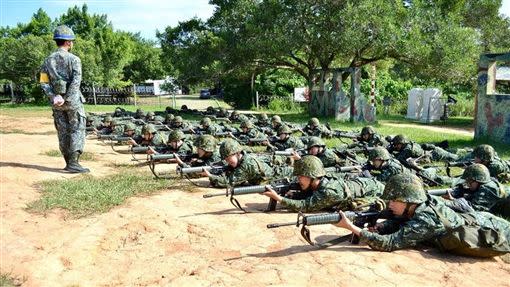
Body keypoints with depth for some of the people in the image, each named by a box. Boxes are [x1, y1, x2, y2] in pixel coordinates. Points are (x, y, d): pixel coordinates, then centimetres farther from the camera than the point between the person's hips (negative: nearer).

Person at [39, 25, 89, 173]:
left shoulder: (48, 60, 9)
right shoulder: (73, 59, -7)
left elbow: (44, 83, 1)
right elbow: (76, 81, -20)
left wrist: (54, 97, -6)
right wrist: (67, 98, -17)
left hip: (57, 102, 6)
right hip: (72, 100, -5)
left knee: (63, 133, 11)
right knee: (77, 131, -1)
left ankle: (69, 163, 17)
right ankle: (73, 163, -9)